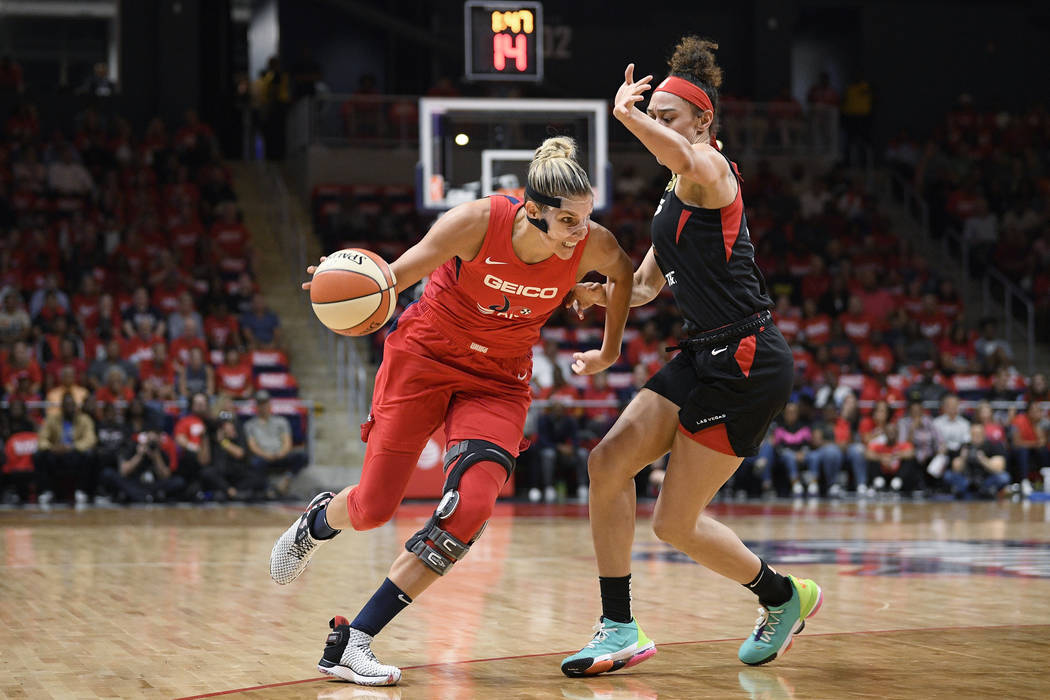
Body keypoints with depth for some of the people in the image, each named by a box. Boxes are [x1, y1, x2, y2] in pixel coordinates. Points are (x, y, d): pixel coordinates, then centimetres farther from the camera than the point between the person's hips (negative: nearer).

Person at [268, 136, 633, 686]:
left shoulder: (592, 245, -18)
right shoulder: (478, 222, -27)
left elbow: (623, 273, 7)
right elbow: (396, 277, -16)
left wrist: (609, 353, 12)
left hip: (498, 382, 2)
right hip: (424, 356, -2)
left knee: (470, 508, -20)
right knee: (372, 508, 2)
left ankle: (350, 643, -10)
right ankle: (315, 523, 43)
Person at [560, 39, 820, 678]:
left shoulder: (712, 171, -10)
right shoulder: (675, 195, 18)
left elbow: (681, 156, -37)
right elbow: (647, 284, 23)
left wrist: (626, 112, -23)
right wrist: (603, 294, 3)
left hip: (747, 361, -9)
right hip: (706, 356, 9)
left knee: (676, 523, -2)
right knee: (609, 461, -1)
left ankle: (784, 596, 21)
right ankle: (620, 629, 5)